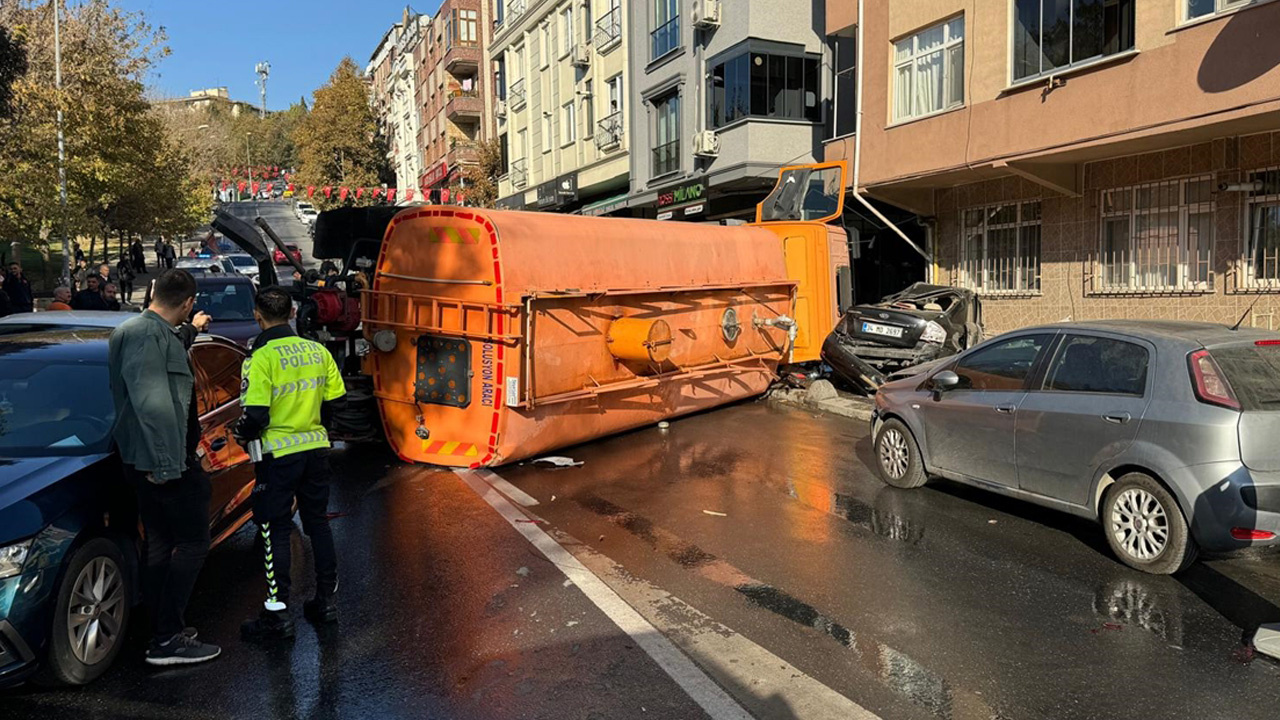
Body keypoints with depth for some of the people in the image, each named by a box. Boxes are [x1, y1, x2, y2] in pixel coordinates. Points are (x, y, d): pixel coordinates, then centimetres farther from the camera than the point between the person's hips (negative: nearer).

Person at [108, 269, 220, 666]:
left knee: (161, 545, 14)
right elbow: (151, 403, -27)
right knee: (193, 543, -4)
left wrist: (190, 330, 58)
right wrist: (164, 464, -28)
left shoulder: (132, 330, 15)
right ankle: (167, 639, -1)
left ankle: (164, 633, 22)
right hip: (166, 461, -11)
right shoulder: (147, 334, -18)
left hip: (147, 461, 11)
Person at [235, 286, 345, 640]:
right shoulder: (317, 351, 2)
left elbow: (255, 415, -19)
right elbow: (334, 400, 7)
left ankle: (277, 612, 9)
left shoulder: (260, 358, -15)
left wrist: (242, 435, 2)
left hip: (278, 454, -5)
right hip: (316, 448, 5)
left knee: (275, 530, 4)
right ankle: (326, 600, 24)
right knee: (318, 522, 16)